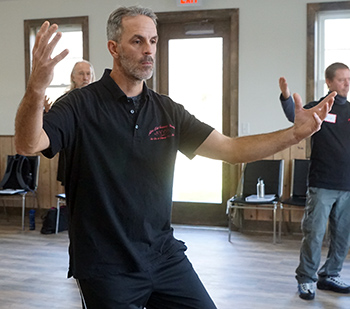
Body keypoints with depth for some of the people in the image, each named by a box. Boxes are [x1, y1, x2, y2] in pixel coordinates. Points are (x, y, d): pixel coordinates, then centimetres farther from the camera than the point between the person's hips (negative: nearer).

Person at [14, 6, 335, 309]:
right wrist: (36, 90, -45)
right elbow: (28, 145, -25)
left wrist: (295, 132, -13)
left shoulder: (167, 110, 5)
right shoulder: (81, 105, -9)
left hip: (165, 256, 4)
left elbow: (231, 149, 0)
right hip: (106, 268, -4)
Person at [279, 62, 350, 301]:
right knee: (314, 233, -4)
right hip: (322, 185, -4)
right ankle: (306, 279, 10)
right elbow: (294, 115, -20)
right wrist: (286, 96, -39)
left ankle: (330, 276, 26)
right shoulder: (317, 108, -1)